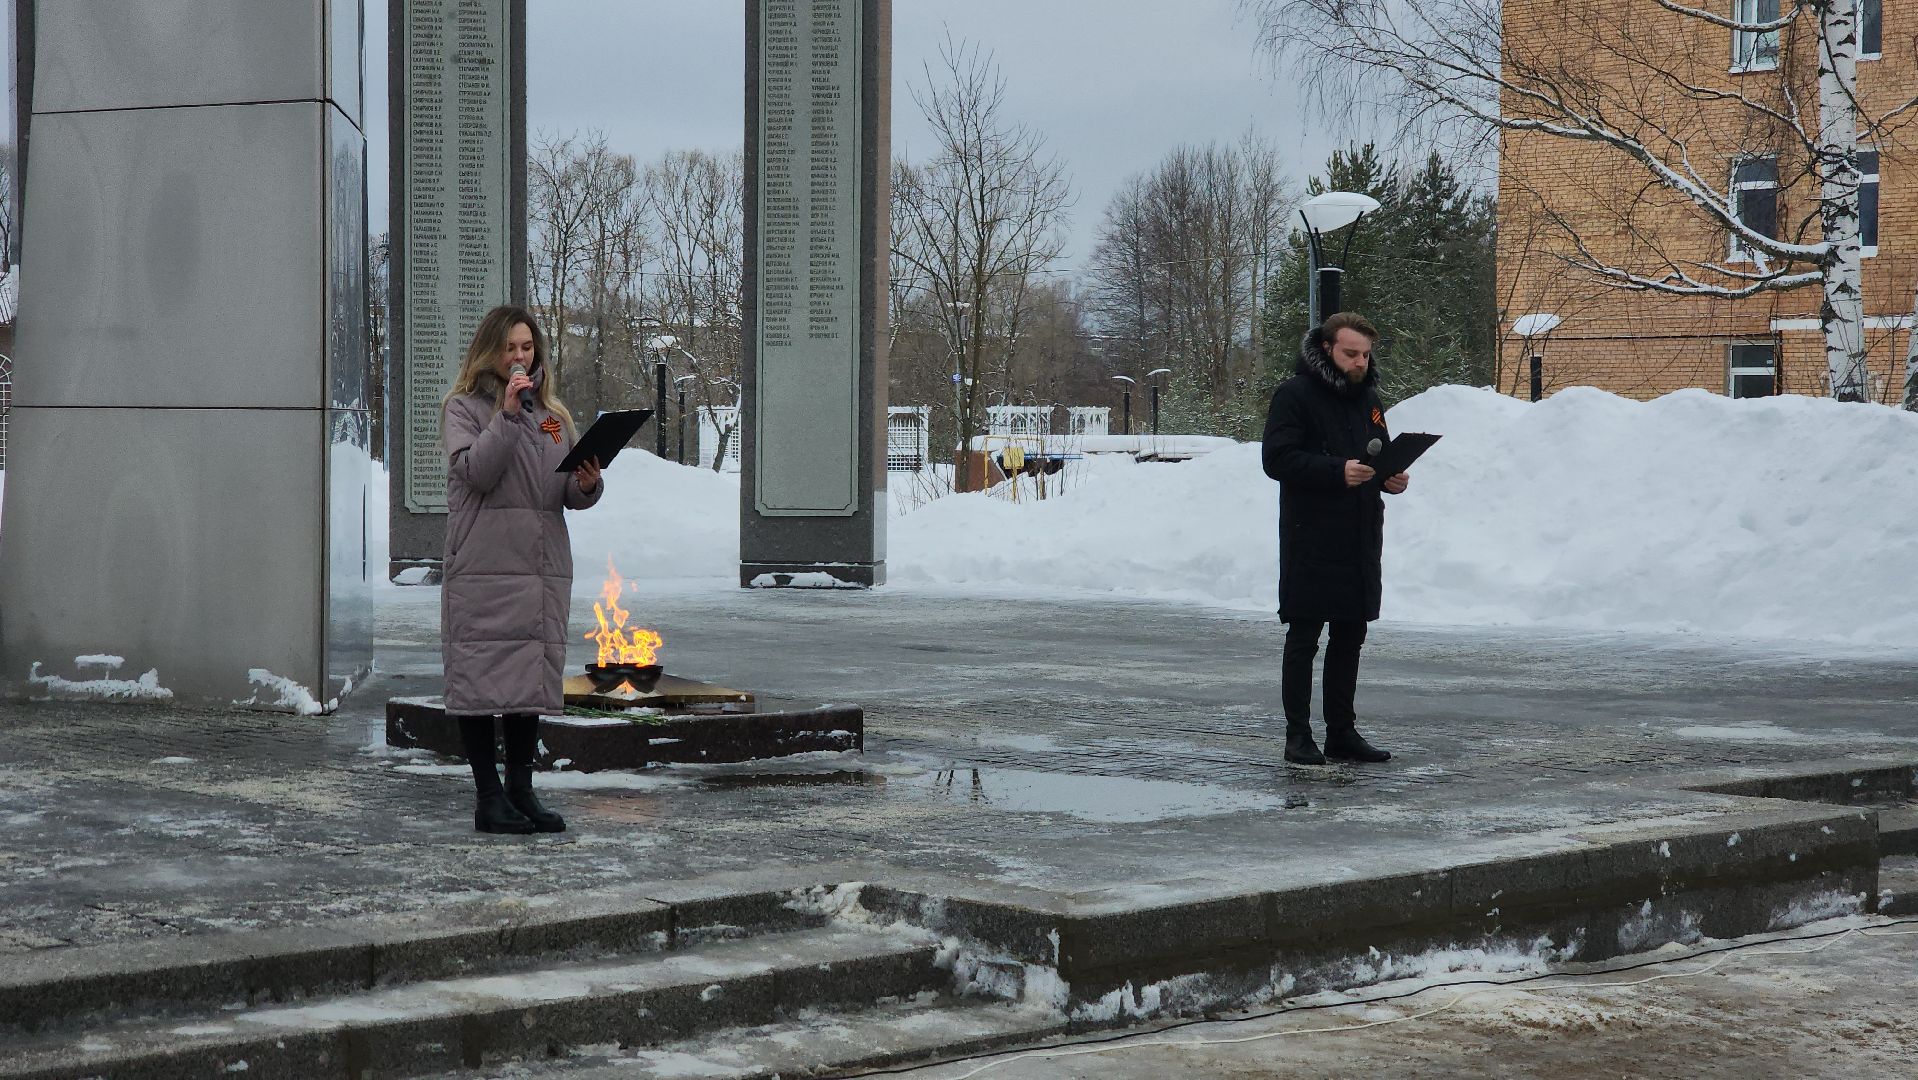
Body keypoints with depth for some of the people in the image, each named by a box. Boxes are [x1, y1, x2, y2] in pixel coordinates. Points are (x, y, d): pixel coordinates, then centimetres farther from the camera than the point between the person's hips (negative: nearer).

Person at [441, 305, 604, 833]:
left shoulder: (553, 412, 19)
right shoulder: (465, 407, 4)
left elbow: (571, 494, 15)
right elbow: (476, 472, -12)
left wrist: (588, 485, -7)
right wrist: (508, 412, -14)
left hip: (545, 566, 5)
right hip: (484, 566, -5)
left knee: (533, 677, 6)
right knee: (483, 678, -5)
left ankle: (521, 791, 12)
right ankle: (490, 798, 0)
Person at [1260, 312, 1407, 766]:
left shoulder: (1367, 397, 16)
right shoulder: (1295, 394, -7)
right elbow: (1277, 458, -15)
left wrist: (1393, 477, 3)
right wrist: (1338, 471, -26)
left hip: (1360, 540, 7)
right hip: (1311, 538, -7)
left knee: (1350, 637, 11)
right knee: (1303, 637, -2)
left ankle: (1342, 732, 19)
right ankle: (1298, 736, 3)